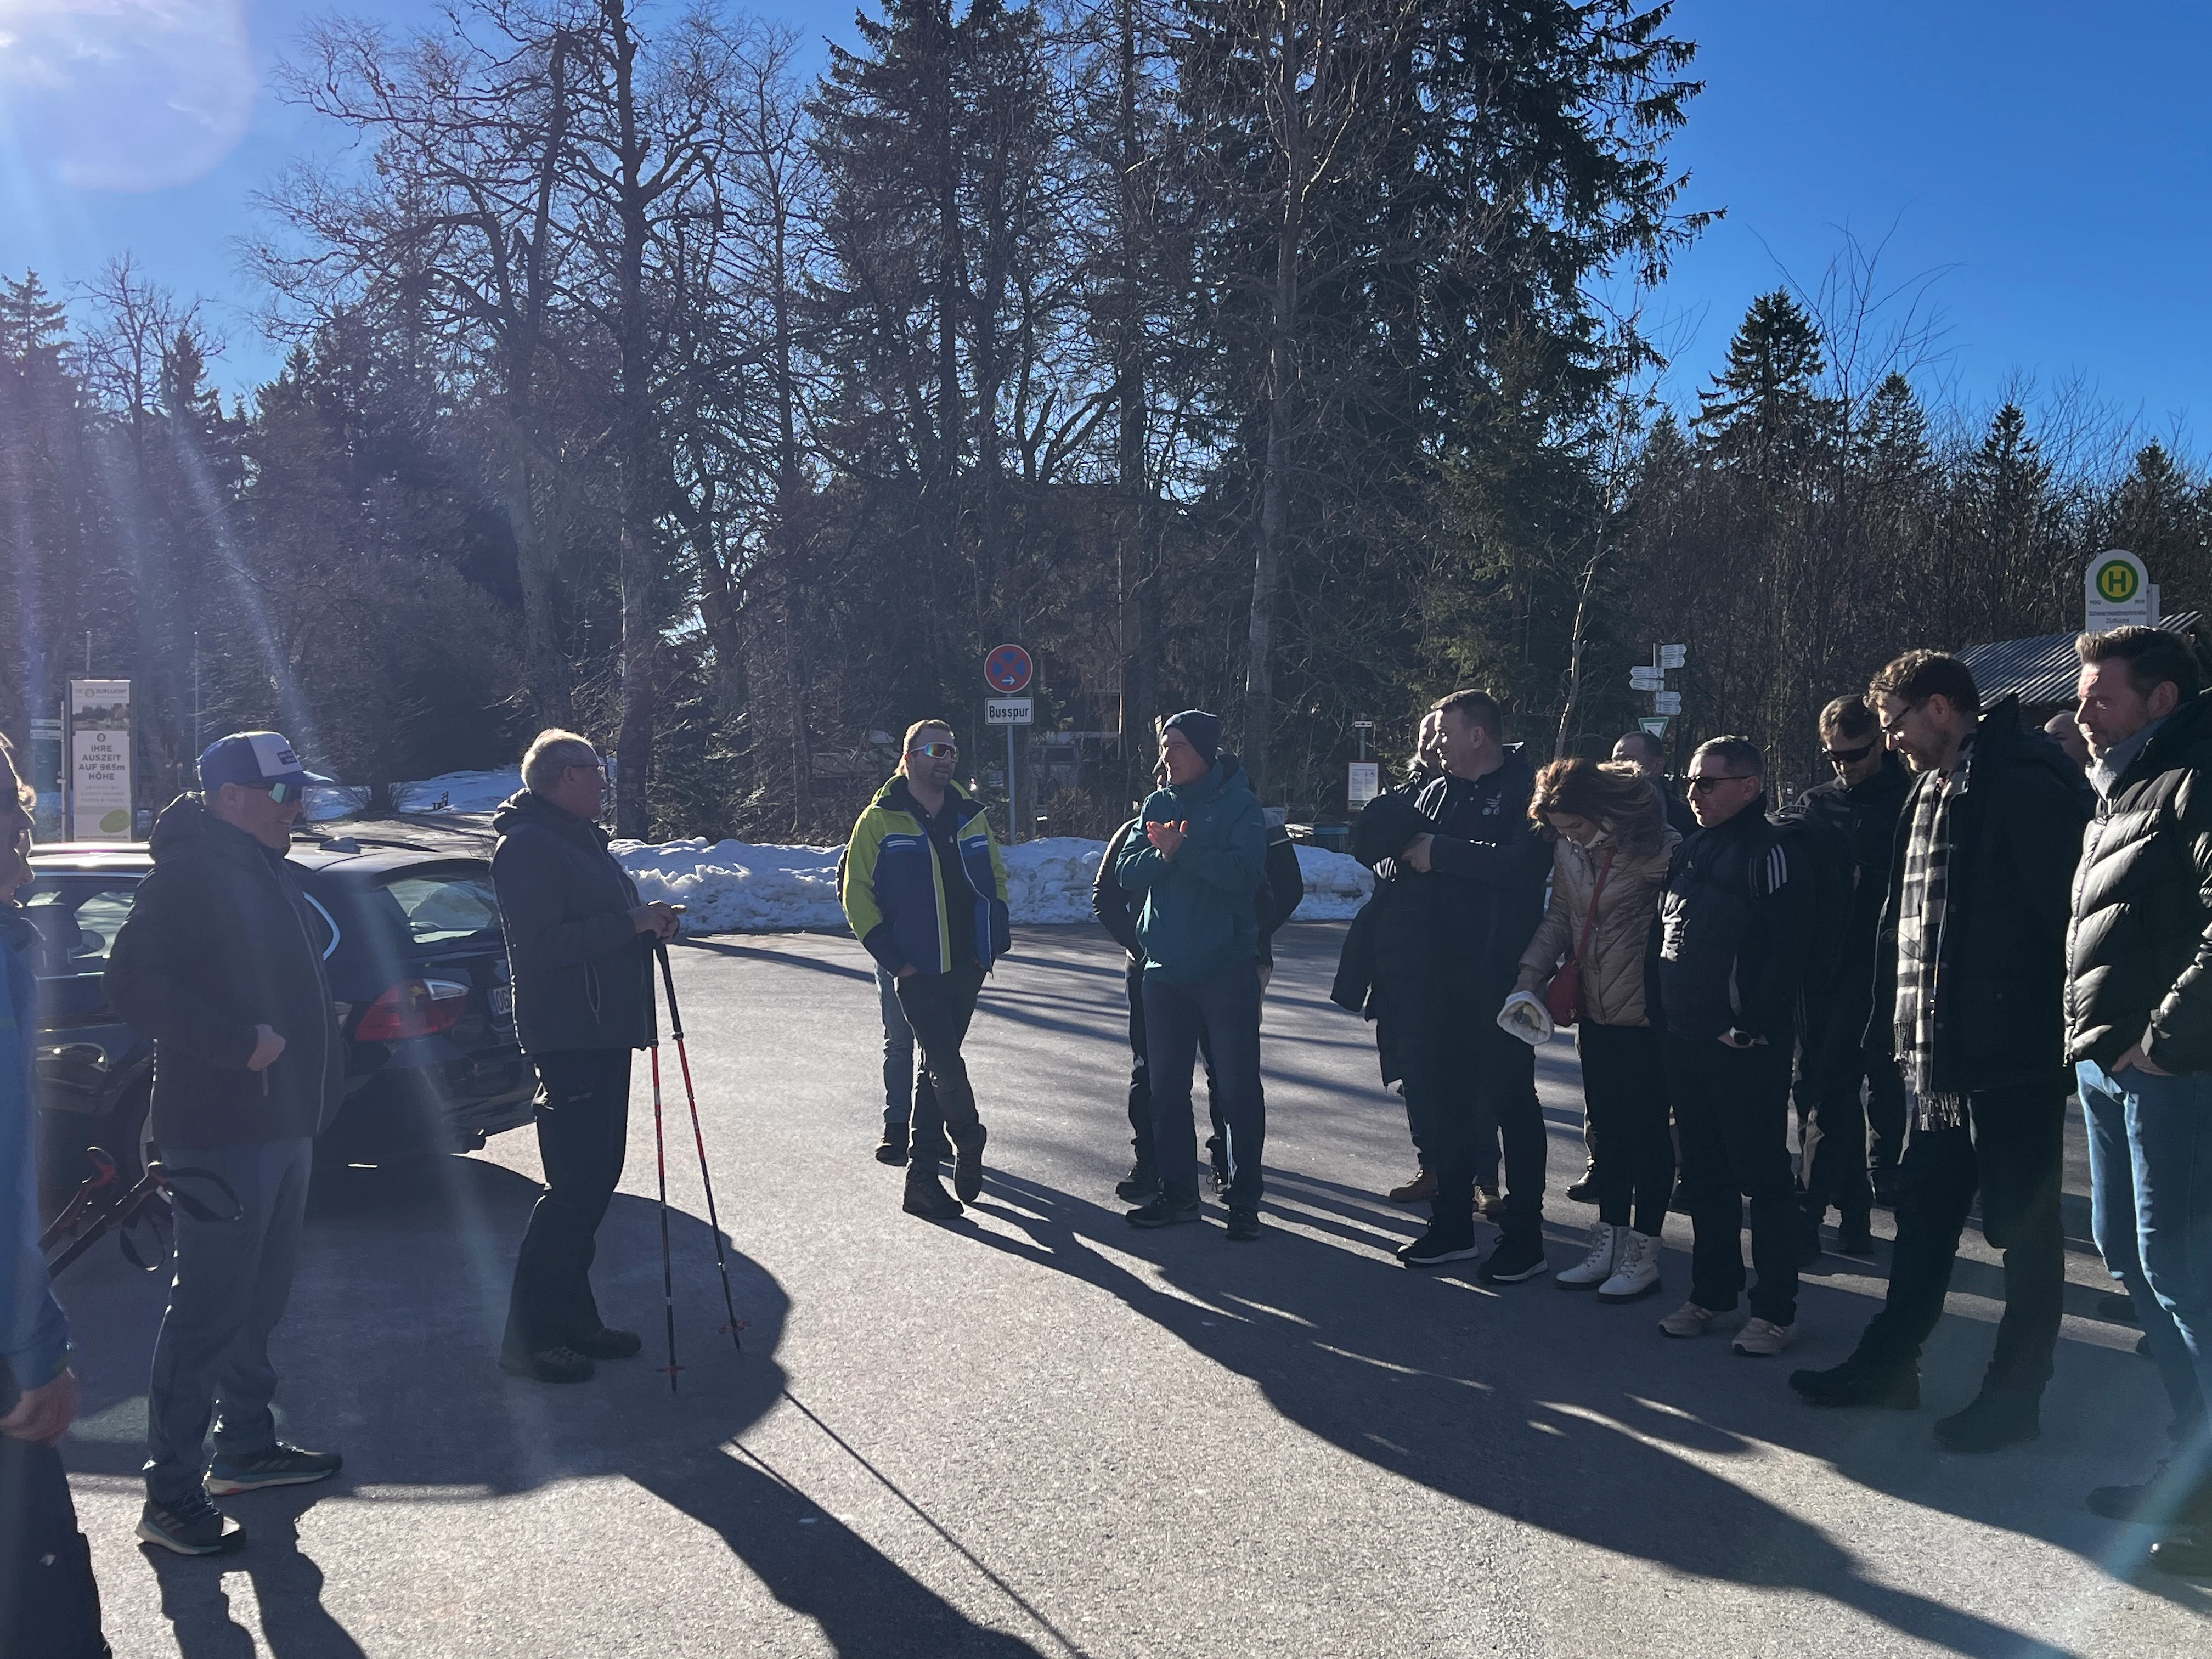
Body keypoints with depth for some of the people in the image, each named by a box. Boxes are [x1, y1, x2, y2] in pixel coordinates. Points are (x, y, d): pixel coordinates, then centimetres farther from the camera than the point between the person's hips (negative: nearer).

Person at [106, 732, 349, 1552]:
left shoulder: (270, 874, 16)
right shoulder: (191, 874, -14)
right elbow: (133, 981, -23)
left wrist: (317, 1082, 16)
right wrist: (237, 1042, -25)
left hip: (284, 1121, 10)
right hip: (223, 1128, -10)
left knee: (260, 1296, 19)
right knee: (209, 1306, -5)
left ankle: (246, 1444, 32)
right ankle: (171, 1494, 4)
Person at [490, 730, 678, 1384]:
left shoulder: (582, 841, 20)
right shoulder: (528, 845, -12)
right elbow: (541, 945, -22)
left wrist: (648, 927, 11)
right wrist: (631, 924, -21)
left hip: (607, 1032, 10)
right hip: (568, 1037, -10)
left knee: (596, 1177, 13)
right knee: (575, 1185, -9)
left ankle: (574, 1317, 23)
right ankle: (530, 1336, 0)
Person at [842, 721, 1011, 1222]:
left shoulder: (969, 815, 11)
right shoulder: (881, 820, -5)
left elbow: (995, 877, 21)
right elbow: (855, 891, -6)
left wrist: (996, 937, 8)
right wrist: (892, 956, -11)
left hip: (968, 966, 6)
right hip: (919, 969, -6)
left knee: (938, 1066, 11)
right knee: (948, 1066, -10)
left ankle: (923, 1172, 19)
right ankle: (969, 1144, 15)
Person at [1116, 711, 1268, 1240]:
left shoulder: (1239, 805, -5)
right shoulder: (1157, 805, 10)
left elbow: (1245, 872, -19)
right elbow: (1126, 873, 2)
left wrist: (1182, 849, -21)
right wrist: (1162, 854, -17)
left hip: (1228, 970, -5)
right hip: (1165, 970, 5)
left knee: (1238, 1087, 0)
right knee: (1166, 1085, 11)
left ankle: (1244, 1200, 10)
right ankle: (1178, 1193, 23)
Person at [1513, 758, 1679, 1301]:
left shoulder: (1659, 849, -17)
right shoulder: (1568, 850, 4)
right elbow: (1559, 916, 11)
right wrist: (1530, 976, 0)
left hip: (1648, 1016, -7)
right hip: (1596, 1013, 7)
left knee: (1646, 1130, 4)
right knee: (1606, 1128, 14)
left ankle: (1642, 1253, 15)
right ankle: (1609, 1243, 26)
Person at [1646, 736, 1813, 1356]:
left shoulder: (1768, 854, -12)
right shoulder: (1688, 852, 13)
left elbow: (1789, 952, -19)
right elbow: (1662, 938, 18)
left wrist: (1751, 1027, -18)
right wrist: (1662, 1013, 10)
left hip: (1746, 1048, -8)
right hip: (1685, 1043, 8)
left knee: (1762, 1173, 1)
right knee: (1703, 1172, 15)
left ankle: (1776, 1308, 10)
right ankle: (1712, 1293, 26)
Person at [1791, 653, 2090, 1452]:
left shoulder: (2025, 787, -15)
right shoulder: (1933, 792, 14)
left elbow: (2063, 911, -19)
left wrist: (2059, 1028, -17)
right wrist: (1903, 1022, 13)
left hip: (2014, 1056, -9)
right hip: (1939, 1051, 9)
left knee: (2023, 1225, 6)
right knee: (1923, 1211, 16)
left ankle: (2015, 1394, 18)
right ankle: (1889, 1363, 28)